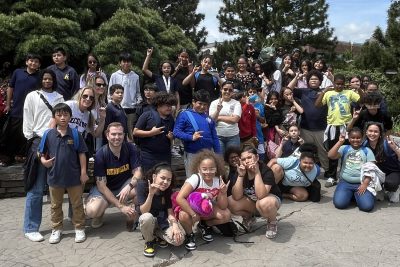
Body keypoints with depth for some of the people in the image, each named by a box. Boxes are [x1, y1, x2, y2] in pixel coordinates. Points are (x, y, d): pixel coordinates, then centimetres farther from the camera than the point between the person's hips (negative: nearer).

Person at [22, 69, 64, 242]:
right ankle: (30, 228, 3)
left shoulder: (59, 98, 17)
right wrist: (32, 140, -3)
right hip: (39, 143, -3)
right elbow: (27, 121, 4)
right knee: (36, 188, -4)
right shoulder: (32, 96, 8)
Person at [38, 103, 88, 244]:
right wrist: (44, 161, -15)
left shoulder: (75, 134, -6)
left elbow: (81, 154, -4)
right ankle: (56, 229, 32)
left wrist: (83, 172, -7)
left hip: (74, 176, -1)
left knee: (77, 204, 11)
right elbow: (42, 153, 6)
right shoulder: (48, 134, -3)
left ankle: (79, 228, 25)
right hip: (54, 176, 2)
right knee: (56, 205, 16)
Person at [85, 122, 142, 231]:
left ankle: (132, 215, -2)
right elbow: (101, 185, -19)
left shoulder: (131, 149, -12)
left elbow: (138, 172, -15)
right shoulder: (101, 154, -18)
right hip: (105, 189, -2)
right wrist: (120, 206, -25)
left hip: (124, 185, 2)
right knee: (91, 211, -31)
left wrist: (129, 186, -38)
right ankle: (99, 213, 8)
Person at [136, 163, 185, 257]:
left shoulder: (168, 190, -9)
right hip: (147, 221, -2)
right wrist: (151, 194, -38)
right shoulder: (142, 185, -19)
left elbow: (170, 212, -8)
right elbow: (143, 212, -24)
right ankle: (149, 242, -7)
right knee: (147, 217, -39)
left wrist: (175, 225, -26)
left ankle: (158, 235, 8)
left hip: (163, 221, 2)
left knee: (179, 239, -24)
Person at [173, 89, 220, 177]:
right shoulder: (185, 115, -3)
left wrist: (218, 154, 10)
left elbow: (214, 137, 14)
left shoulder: (208, 117, 12)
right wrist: (191, 137, -25)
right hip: (192, 154, -4)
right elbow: (176, 132, -12)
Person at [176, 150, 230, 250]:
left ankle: (205, 226, 10)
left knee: (226, 215, -20)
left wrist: (223, 193, -30)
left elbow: (223, 207, -12)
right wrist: (194, 215, -34)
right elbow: (180, 198, -37)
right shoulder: (195, 179, -28)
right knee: (184, 216, -38)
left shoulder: (218, 181, -14)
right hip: (190, 208, -4)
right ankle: (189, 235, -2)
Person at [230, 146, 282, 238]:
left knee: (264, 203, -40)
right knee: (231, 203, -23)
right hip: (251, 201, 4)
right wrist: (240, 176, -31)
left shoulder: (266, 171, -26)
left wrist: (257, 173, -39)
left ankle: (272, 223, -5)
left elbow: (261, 195, -40)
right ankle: (248, 217, 10)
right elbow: (236, 197, -23)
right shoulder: (240, 171, -14)